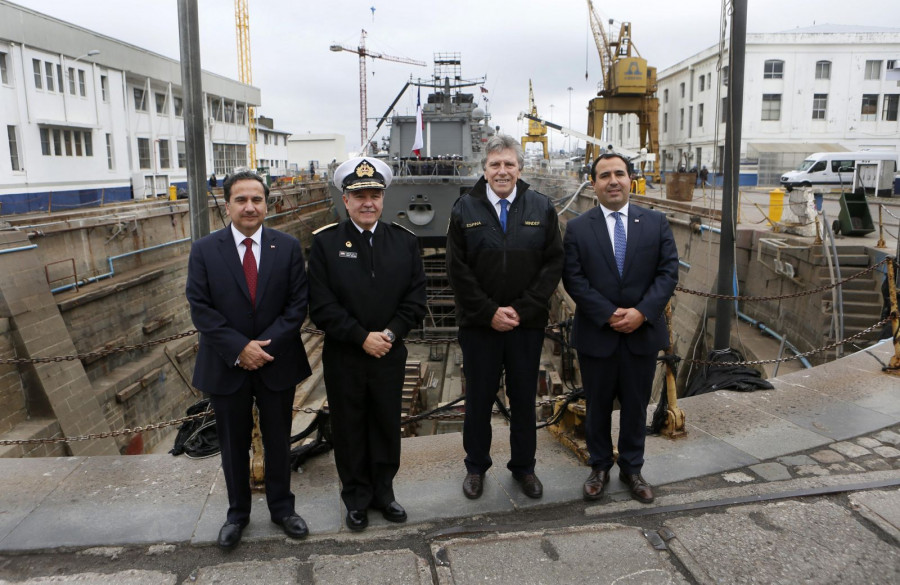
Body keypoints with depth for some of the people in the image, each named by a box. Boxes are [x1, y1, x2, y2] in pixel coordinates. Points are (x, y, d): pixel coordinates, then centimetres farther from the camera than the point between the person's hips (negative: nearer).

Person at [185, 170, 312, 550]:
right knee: (233, 446, 15)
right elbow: (200, 308, -9)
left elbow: (298, 303, -5)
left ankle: (281, 508, 34)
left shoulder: (288, 247, -2)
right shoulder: (204, 251, -4)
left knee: (279, 442, 14)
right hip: (227, 367, 0)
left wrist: (268, 344, -15)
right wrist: (240, 348, -17)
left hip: (277, 363, 1)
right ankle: (237, 513, 34)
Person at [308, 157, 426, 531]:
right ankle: (356, 498, 31)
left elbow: (415, 299, 0)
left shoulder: (405, 241, 2)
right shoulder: (325, 242, -6)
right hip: (343, 357, -2)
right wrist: (362, 338, -16)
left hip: (390, 356, 2)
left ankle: (383, 492, 35)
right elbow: (321, 305, -11)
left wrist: (390, 333, -13)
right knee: (349, 430, 12)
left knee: (387, 427, 15)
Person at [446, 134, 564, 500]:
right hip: (478, 324, -1)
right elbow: (458, 271, -4)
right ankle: (476, 467, 29)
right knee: (478, 398, 11)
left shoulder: (542, 208, 2)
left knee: (524, 399, 12)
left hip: (527, 324, 1)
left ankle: (523, 467, 30)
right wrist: (489, 312, -11)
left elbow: (553, 264, -1)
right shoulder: (465, 209, 0)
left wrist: (522, 310, -11)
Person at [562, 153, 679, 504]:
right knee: (597, 405, 12)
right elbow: (574, 279, -8)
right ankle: (600, 467, 30)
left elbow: (668, 272, -2)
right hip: (596, 335, -1)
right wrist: (609, 315, -17)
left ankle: (632, 468, 31)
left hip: (643, 333, 1)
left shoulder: (656, 223, 3)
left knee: (636, 405, 13)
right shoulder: (578, 228, -2)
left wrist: (642, 311, -16)